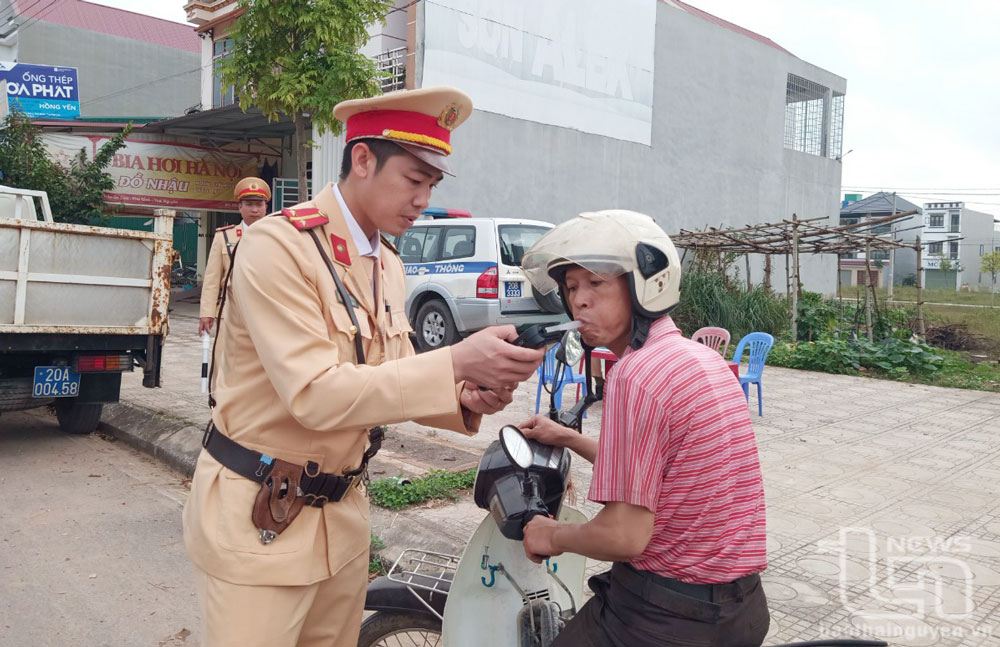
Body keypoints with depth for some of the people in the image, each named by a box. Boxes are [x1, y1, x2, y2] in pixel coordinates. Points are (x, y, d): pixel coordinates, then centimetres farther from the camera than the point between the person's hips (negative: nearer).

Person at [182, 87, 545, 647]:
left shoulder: (388, 266, 8)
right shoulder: (278, 245, -18)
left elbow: (392, 381, 9)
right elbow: (315, 395, -26)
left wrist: (464, 399, -12)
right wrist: (455, 362, -30)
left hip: (343, 511, 7)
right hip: (260, 520, -7)